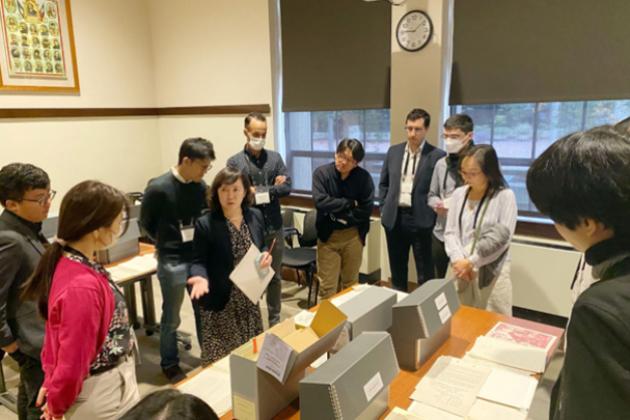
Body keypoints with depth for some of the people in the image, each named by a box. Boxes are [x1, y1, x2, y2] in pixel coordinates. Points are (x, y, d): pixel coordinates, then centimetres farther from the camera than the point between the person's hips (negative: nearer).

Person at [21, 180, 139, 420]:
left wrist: (52, 381, 12)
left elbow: (59, 334, 6)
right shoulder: (83, 286, -32)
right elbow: (72, 362, -23)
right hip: (103, 393, -8)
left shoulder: (66, 263, -4)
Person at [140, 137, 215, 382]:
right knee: (171, 317, 11)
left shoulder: (200, 186, -2)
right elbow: (146, 223, -3)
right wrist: (167, 243, 2)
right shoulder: (158, 188, -16)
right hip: (173, 262, -5)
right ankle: (169, 364, 32)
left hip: (200, 257, 5)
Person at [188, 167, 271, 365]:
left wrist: (266, 256, -10)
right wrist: (201, 277, -31)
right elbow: (199, 261, -10)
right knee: (220, 361, 4)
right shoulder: (205, 224, -14)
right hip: (220, 303, -4)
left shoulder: (256, 216, 0)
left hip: (249, 299, 5)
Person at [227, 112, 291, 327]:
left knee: (275, 277, 14)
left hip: (274, 227, 3)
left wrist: (258, 191, -13)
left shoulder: (275, 157, 6)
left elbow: (286, 187, -3)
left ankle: (275, 321, 30)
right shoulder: (234, 162, -2)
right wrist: (272, 189, -13)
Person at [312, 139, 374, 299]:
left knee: (351, 283, 14)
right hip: (328, 235, -1)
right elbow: (320, 202, -20)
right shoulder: (321, 173, -8)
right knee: (327, 286, 3)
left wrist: (339, 215, -12)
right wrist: (349, 203, -15)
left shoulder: (364, 177, -6)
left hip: (353, 236, 1)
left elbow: (366, 209, -10)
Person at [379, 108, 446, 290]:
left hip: (421, 219, -4)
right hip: (394, 217, 4)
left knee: (425, 273, 6)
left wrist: (433, 212, -10)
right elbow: (383, 183, 14)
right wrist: (384, 209, 7)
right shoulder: (393, 151, 7)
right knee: (397, 269, 17)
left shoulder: (437, 156, -7)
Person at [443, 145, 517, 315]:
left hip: (491, 272, -4)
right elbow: (450, 232, 4)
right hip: (460, 269, 4)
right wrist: (458, 260, -12)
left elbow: (501, 238, -12)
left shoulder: (505, 196, -7)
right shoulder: (458, 194, 7)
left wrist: (471, 262, -14)